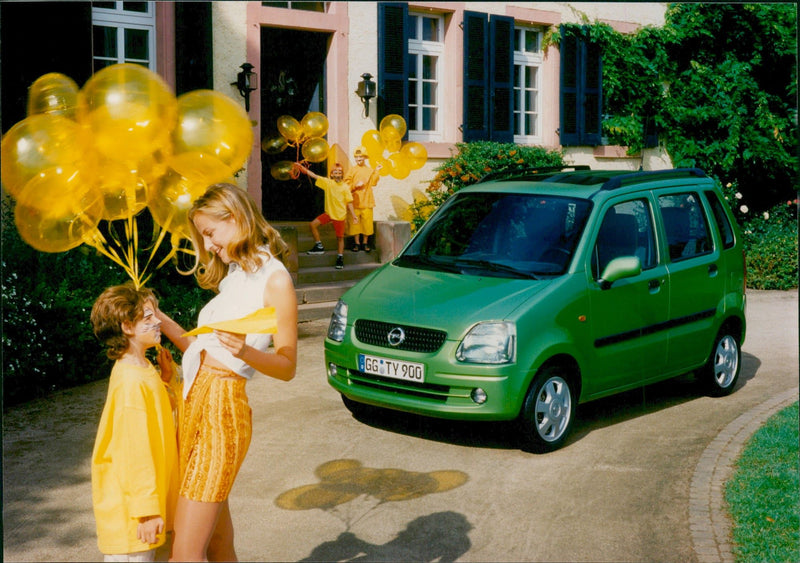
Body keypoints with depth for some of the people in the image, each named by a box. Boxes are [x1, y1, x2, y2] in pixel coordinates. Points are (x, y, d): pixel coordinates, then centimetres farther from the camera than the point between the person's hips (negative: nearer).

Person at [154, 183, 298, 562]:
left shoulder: (274, 279, -6)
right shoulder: (233, 276, 20)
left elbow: (287, 366, -9)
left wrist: (245, 352, -26)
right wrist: (161, 321, 14)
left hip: (223, 407, -8)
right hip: (196, 403, 8)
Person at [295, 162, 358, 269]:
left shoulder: (345, 187, -7)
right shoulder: (328, 182, -1)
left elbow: (349, 202, -5)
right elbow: (314, 175, -2)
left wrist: (353, 215, -10)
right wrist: (302, 168, -7)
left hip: (340, 215, -3)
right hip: (329, 213, 3)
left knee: (340, 237, 3)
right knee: (313, 224, -4)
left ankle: (340, 258, 14)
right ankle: (319, 246, 10)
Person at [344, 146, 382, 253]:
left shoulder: (370, 170, 11)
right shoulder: (352, 170, 7)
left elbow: (373, 183, -1)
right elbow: (346, 185, 3)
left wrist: (376, 172, -6)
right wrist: (355, 185, -12)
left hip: (367, 202, 1)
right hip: (355, 202, -1)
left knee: (367, 222, 0)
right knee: (355, 222, -1)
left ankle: (365, 243, 12)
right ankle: (357, 243, 9)